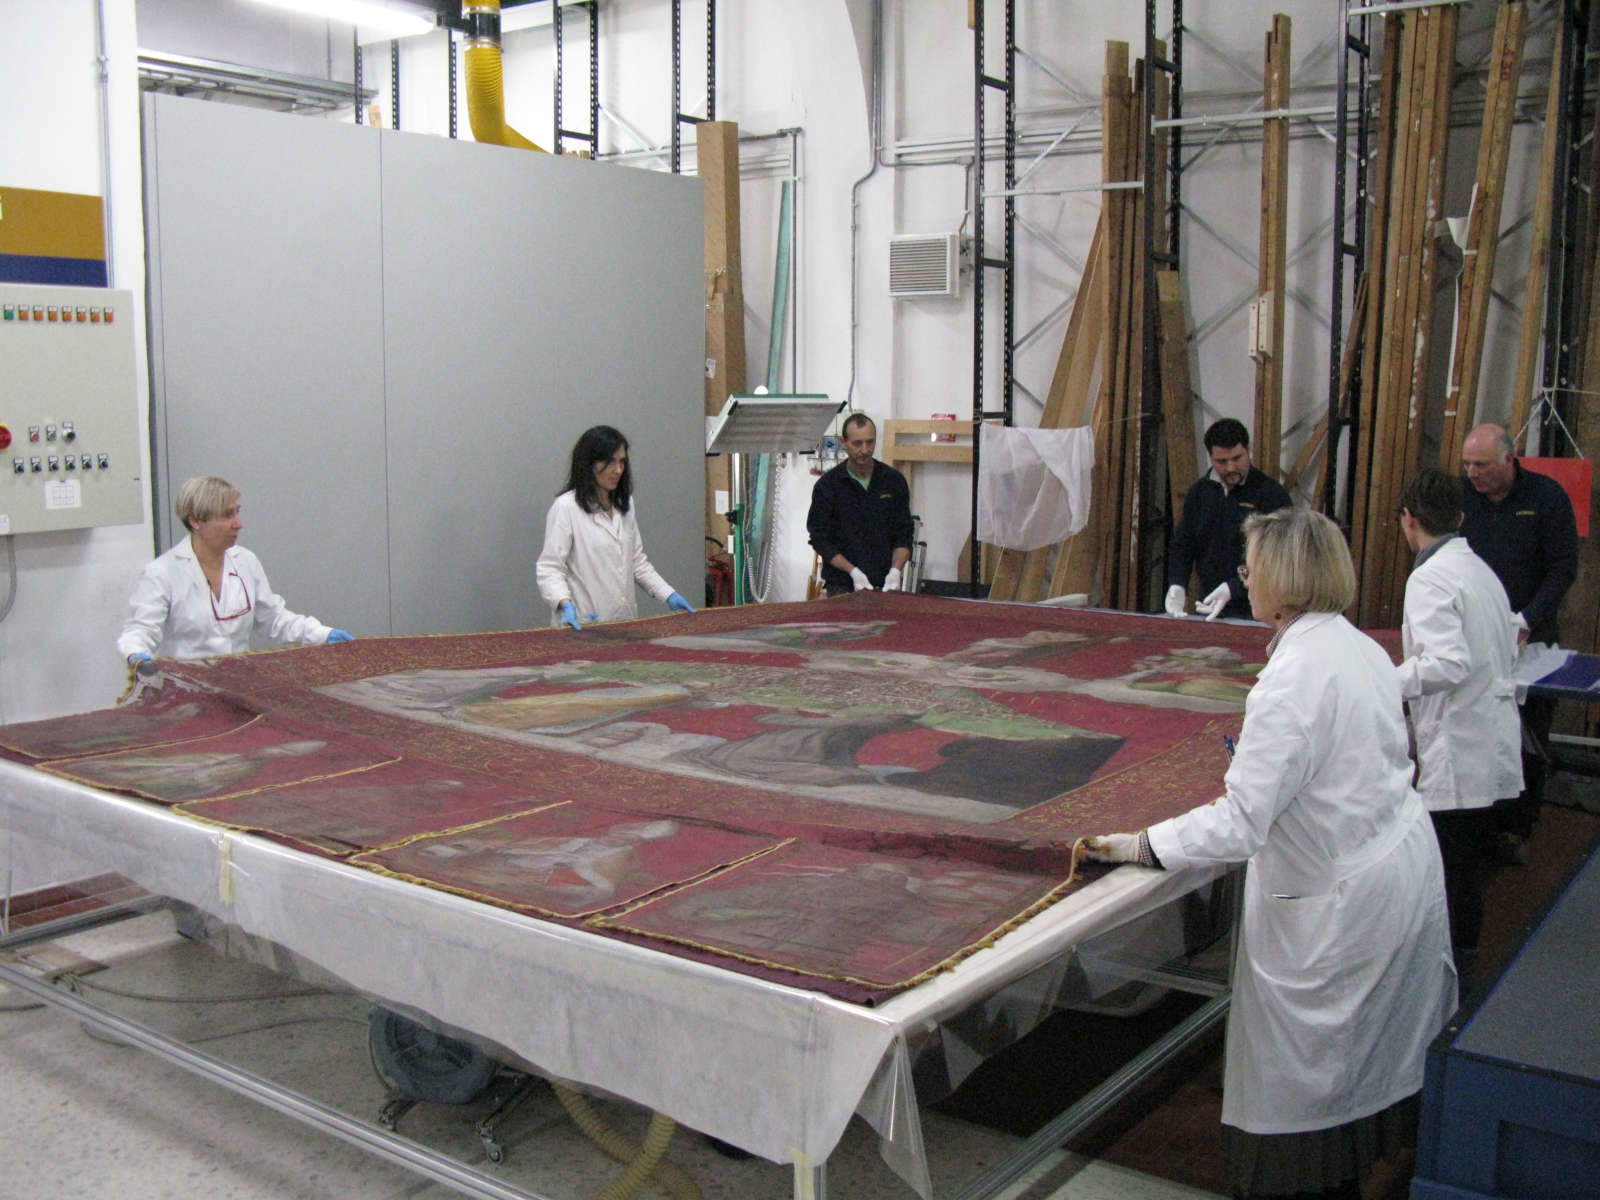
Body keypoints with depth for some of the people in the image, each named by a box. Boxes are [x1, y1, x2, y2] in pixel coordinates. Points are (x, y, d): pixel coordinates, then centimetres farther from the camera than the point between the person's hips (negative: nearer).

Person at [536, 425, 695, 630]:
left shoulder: (625, 504, 13)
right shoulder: (566, 507, -9)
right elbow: (549, 567, -12)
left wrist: (668, 595, 8)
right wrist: (566, 605, -29)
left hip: (624, 621, 6)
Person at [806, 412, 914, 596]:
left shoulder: (893, 481, 2)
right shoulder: (827, 485, -5)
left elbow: (903, 534, 4)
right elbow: (820, 539, -5)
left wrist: (896, 571, -13)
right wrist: (853, 572, -16)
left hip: (886, 583, 2)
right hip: (842, 586, -2)